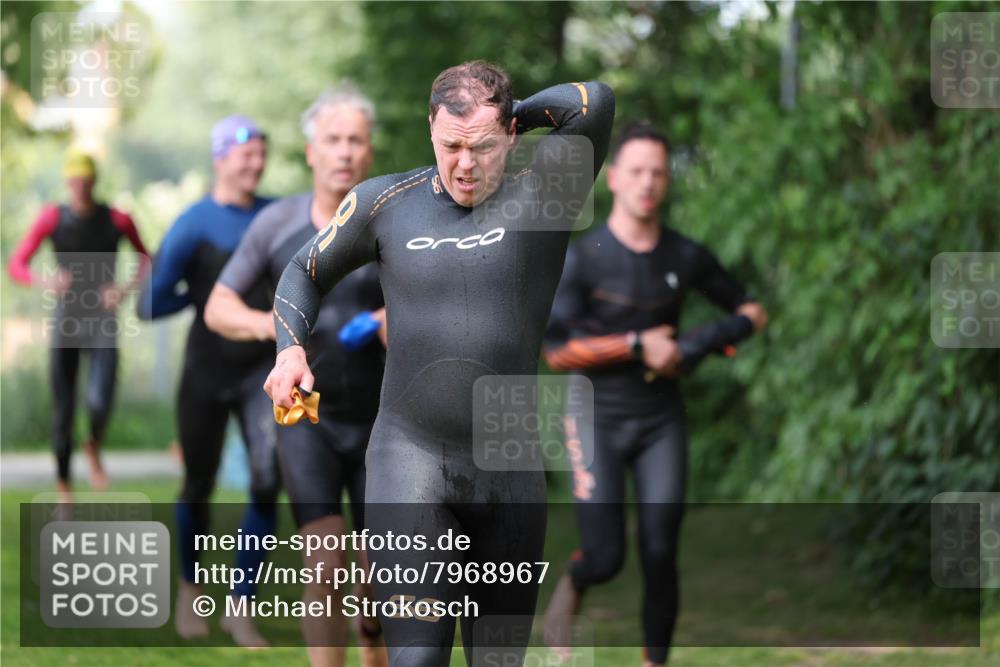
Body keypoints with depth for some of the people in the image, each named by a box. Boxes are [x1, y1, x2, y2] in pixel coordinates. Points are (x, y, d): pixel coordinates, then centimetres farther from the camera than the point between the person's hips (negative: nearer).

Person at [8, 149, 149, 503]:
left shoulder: (118, 219, -7)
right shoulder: (52, 217, -8)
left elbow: (146, 260, 10)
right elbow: (16, 264, -9)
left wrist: (126, 289, -9)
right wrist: (44, 282, -29)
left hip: (103, 327, -1)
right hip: (65, 326, 1)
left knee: (99, 403, -20)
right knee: (63, 412, 3)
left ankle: (94, 448, 16)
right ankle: (63, 487, 26)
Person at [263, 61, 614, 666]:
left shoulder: (541, 199, -2)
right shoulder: (385, 202, 5)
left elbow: (596, 103, -18)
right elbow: (306, 271, 20)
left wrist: (518, 114, -1)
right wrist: (290, 349, 3)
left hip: (510, 470, 1)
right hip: (412, 453, -1)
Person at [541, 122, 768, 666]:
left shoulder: (686, 258, 2)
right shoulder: (582, 259, -9)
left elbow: (751, 311, 13)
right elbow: (557, 350, -14)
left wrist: (707, 342, -7)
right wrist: (637, 345, -19)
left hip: (661, 420, 3)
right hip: (598, 420, -3)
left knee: (660, 555, -5)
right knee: (605, 559, -8)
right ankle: (571, 586, 27)